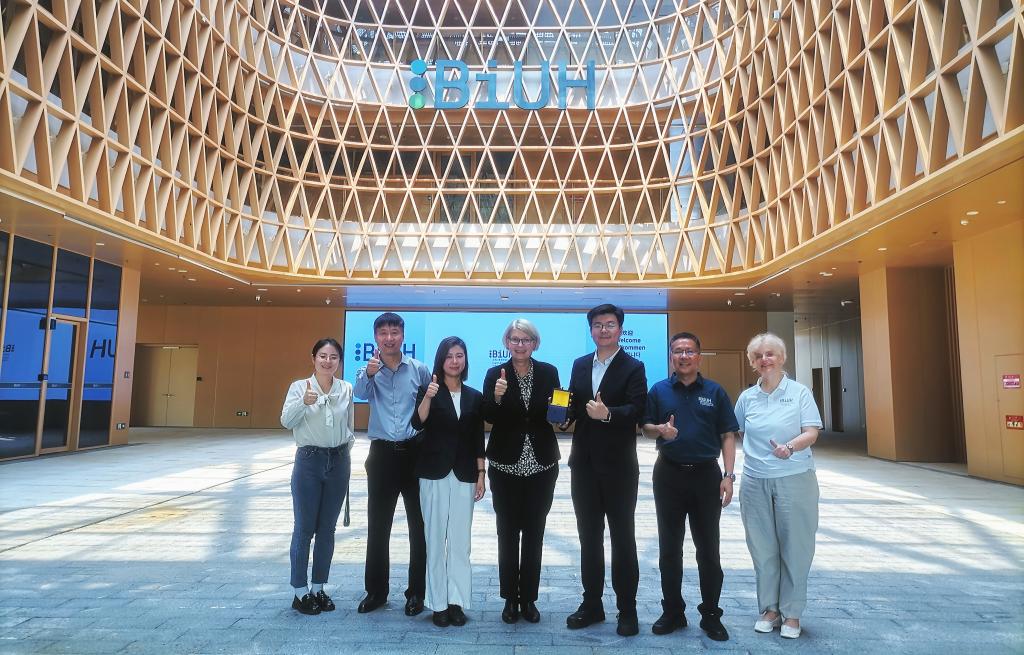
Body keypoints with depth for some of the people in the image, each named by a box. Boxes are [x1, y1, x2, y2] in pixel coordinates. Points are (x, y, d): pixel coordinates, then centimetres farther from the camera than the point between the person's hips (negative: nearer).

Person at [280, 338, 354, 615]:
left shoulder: (346, 389, 3)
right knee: (304, 528, 3)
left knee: (327, 529, 12)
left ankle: (318, 588, 25)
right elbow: (286, 421, -20)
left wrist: (346, 448, 6)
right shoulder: (300, 386, -6)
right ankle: (299, 592, 16)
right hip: (309, 460, -3)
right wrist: (303, 402, -36)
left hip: (338, 461, 3)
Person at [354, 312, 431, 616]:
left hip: (414, 452, 0)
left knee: (419, 525, 6)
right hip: (382, 454, 1)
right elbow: (360, 392, -22)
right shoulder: (369, 370, 1)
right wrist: (369, 373, -43)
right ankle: (376, 590, 25)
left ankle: (416, 592, 20)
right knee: (377, 527, 9)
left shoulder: (419, 369, 1)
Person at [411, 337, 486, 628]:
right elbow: (417, 423, -18)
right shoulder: (429, 390, -1)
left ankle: (457, 601, 17)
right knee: (435, 539, 5)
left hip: (464, 475, 2)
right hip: (434, 473, -2)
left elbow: (477, 440, 8)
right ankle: (438, 603, 15)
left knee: (460, 541, 6)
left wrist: (481, 475, 5)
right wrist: (428, 397, -34)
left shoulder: (474, 396, 6)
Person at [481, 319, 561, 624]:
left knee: (534, 533, 9)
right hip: (506, 465, -1)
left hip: (541, 465, 1)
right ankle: (510, 598, 21)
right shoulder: (495, 374, -1)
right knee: (508, 533, 7)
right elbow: (489, 417, -8)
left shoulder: (548, 373, 2)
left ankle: (528, 598, 22)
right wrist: (497, 397, -26)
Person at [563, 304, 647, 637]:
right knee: (589, 536, 14)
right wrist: (564, 415, -11)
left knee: (622, 538, 7)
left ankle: (627, 609, 20)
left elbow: (637, 409, -18)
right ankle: (592, 604, 28)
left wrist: (607, 413, -34)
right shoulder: (580, 365, 11)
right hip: (584, 463, 5)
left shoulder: (633, 367, -5)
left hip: (618, 465, -5)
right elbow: (572, 406, 10)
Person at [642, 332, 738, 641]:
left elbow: (728, 436, 2)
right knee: (669, 548, 9)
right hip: (669, 474, 1)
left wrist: (728, 475, -6)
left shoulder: (715, 391, 3)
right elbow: (646, 429, 7)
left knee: (708, 549, 6)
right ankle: (673, 612, 23)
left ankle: (711, 615, 20)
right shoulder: (659, 390, 4)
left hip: (706, 474, -1)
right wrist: (660, 429, -16)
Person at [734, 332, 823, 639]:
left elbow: (811, 433, -10)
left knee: (795, 547, 4)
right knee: (763, 548, 9)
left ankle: (791, 613, 18)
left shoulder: (800, 392, -3)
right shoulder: (746, 397, 6)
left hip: (795, 480, -2)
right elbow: (735, 433, 18)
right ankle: (769, 608, 24)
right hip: (756, 482, 3)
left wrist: (791, 447, -27)